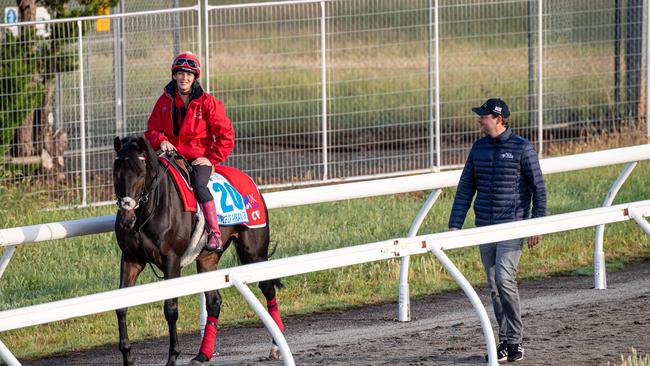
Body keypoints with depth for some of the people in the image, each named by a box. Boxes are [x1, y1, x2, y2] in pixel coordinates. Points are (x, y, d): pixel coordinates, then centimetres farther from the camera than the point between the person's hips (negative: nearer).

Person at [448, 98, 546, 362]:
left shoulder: (522, 148, -5)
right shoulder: (478, 148, 9)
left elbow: (538, 189, -2)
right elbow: (465, 189, 11)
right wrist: (455, 225, 4)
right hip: (484, 228, 5)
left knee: (504, 279, -16)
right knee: (494, 287, 6)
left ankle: (515, 341, -7)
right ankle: (504, 341, 13)